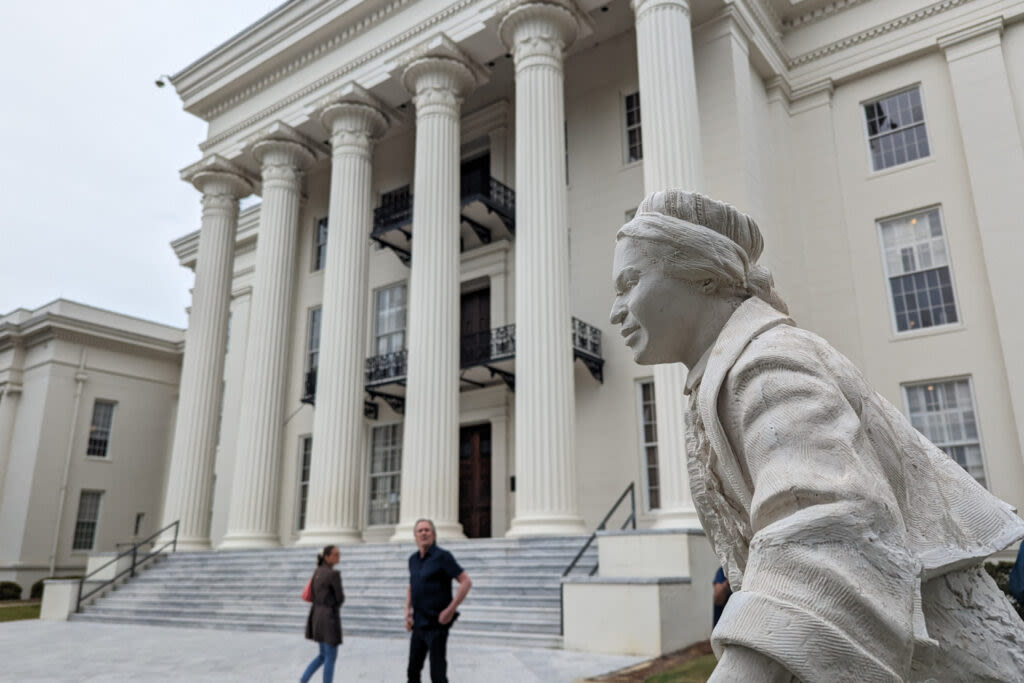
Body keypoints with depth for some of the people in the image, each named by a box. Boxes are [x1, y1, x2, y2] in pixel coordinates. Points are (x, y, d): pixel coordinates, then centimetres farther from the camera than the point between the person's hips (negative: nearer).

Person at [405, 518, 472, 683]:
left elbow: (466, 582, -15)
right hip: (419, 624, 7)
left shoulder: (442, 556, -12)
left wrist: (450, 610, -18)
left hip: (437, 624, -7)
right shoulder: (413, 559, 9)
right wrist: (408, 612, 12)